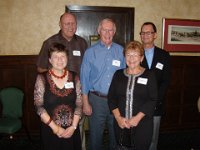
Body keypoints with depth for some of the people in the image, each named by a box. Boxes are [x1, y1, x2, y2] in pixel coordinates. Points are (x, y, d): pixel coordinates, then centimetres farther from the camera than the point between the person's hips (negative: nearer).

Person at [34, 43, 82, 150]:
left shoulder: (74, 77, -1)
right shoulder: (42, 78, -7)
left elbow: (79, 104, -1)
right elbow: (39, 106, -9)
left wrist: (73, 126, -9)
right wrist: (55, 127, -13)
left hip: (71, 130, 2)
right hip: (50, 130, -2)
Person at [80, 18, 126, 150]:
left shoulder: (121, 51, 2)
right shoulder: (90, 52, -1)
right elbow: (84, 79, -1)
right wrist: (85, 103, -4)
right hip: (97, 99, -1)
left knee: (116, 134, 16)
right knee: (95, 134, 10)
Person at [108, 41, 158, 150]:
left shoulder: (149, 75, -2)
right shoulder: (118, 74, 6)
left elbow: (152, 100, -7)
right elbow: (111, 97, 4)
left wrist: (137, 118, -14)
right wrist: (118, 117, -7)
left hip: (142, 124, -2)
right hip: (120, 124, 2)